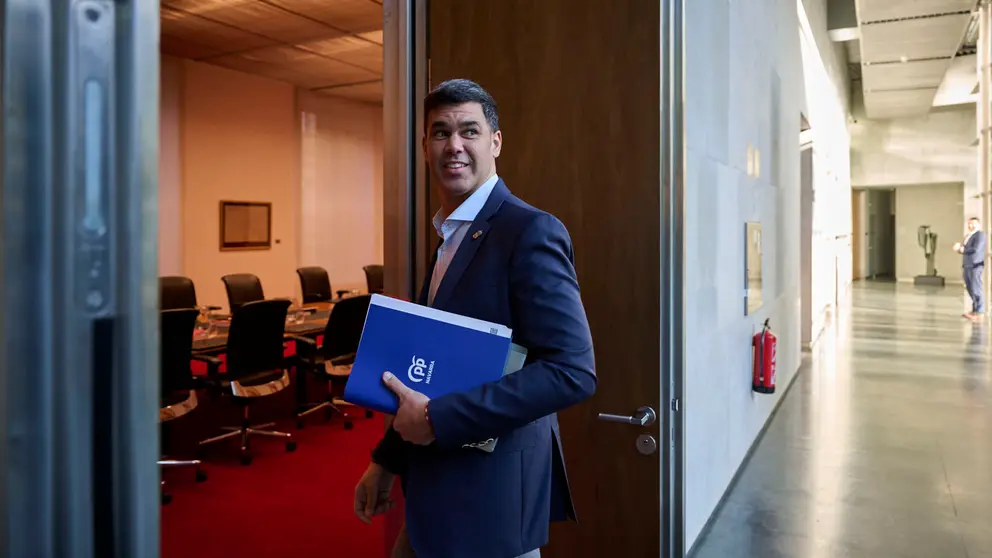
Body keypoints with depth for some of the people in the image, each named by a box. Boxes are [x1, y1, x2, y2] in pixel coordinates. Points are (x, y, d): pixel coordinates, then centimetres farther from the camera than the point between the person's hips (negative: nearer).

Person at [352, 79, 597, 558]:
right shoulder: (450, 237, 10)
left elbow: (573, 370, -24)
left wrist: (438, 418, -23)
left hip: (492, 498, -8)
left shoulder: (531, 231, -17)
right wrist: (387, 459, 14)